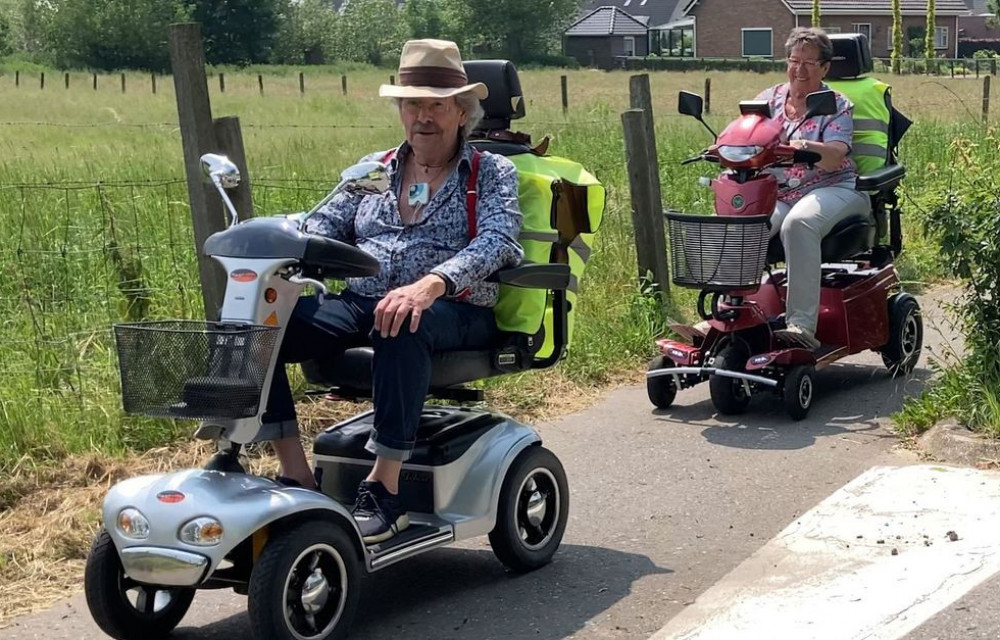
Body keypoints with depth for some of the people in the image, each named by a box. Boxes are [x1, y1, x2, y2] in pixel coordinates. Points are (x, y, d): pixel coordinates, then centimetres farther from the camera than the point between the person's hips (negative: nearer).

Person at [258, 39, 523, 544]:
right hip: (358, 303, 5)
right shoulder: (373, 169, 23)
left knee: (401, 328, -42)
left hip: (454, 313, -4)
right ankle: (295, 475, -16)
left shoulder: (492, 174, 9)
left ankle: (384, 489, -34)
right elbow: (325, 224, 15)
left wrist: (429, 285, -30)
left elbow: (495, 240, -10)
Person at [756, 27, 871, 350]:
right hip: (776, 193, 4)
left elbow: (835, 156, -13)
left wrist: (804, 147, -34)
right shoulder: (770, 99, 18)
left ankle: (802, 322, -42)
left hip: (831, 188, -4)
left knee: (798, 223, -38)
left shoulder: (837, 106, 4)